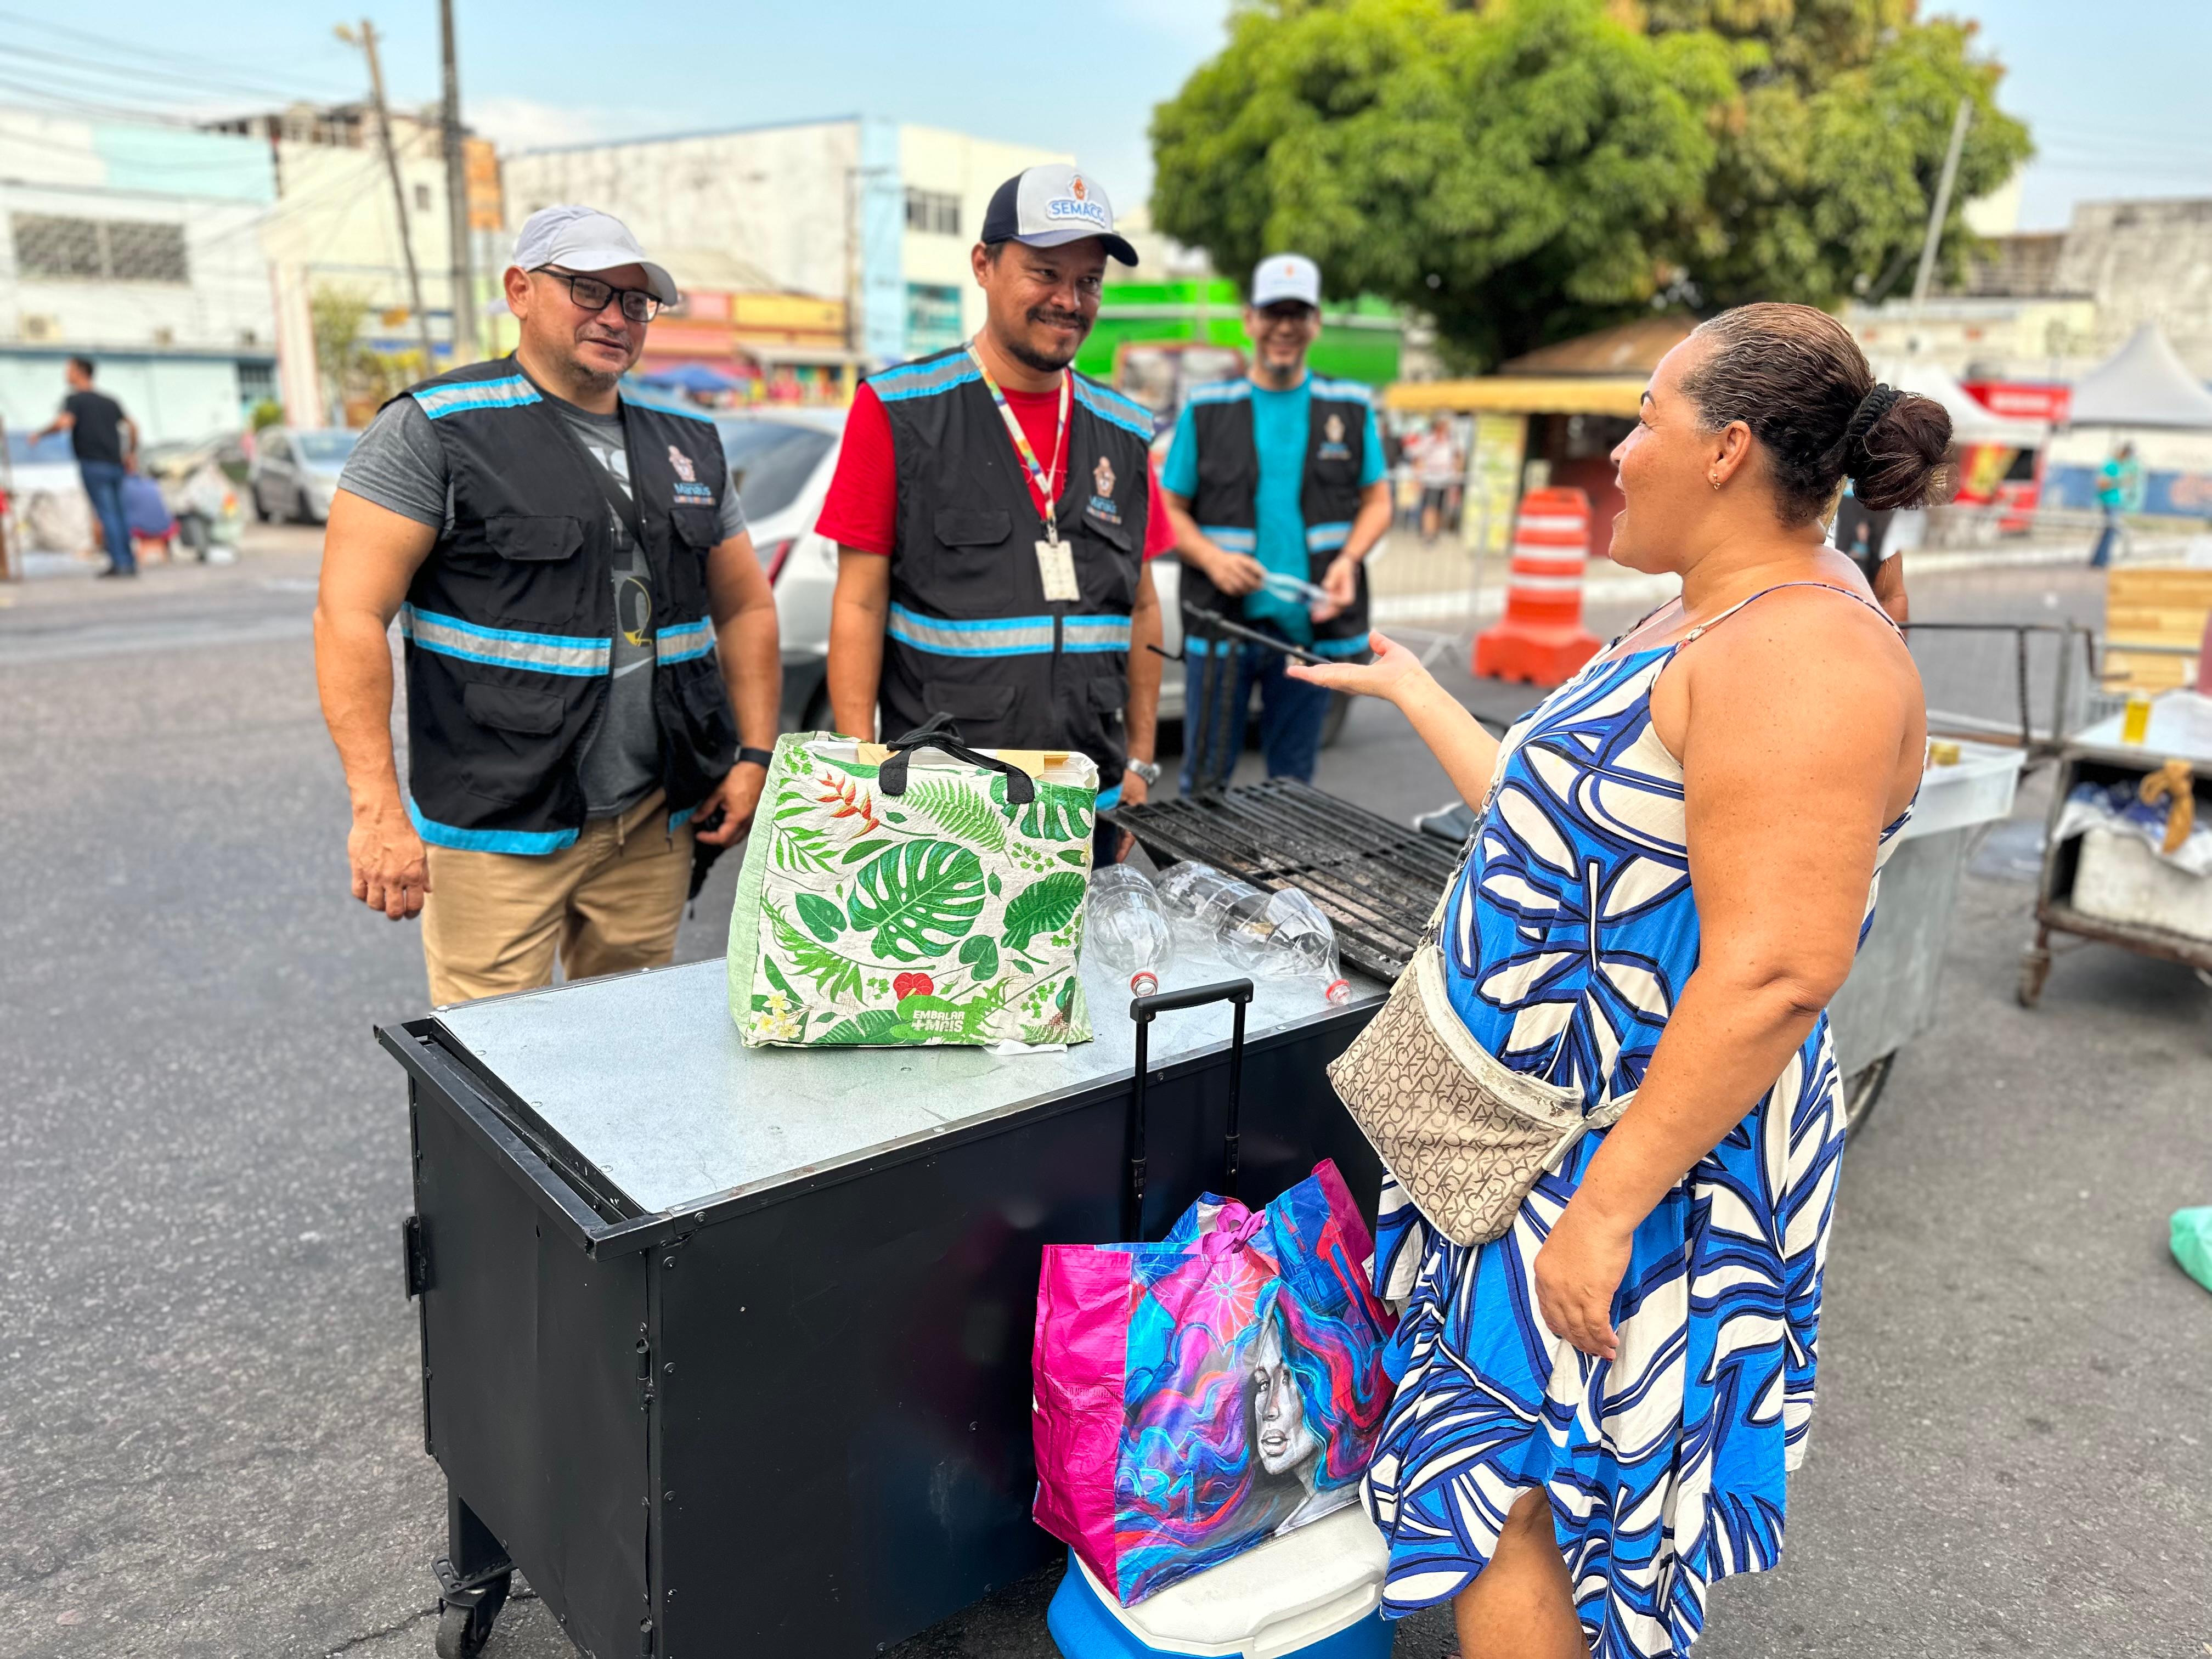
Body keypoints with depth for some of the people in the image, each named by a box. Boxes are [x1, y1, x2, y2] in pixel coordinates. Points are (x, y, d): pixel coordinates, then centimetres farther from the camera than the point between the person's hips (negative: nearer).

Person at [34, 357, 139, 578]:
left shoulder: (75, 400, -3)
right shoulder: (108, 401, 17)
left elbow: (64, 423, -18)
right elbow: (132, 426, 18)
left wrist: (40, 433, -2)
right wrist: (132, 453, 26)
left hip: (93, 465, -6)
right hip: (116, 465, 6)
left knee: (106, 514, -6)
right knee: (119, 512, 11)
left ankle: (119, 562, -10)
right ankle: (130, 562, 9)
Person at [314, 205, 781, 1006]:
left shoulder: (688, 447, 13)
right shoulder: (435, 429, -4)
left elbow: (746, 608, 19)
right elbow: (350, 617, -11)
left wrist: (755, 755, 7)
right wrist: (378, 809, -18)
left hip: (656, 830, 5)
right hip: (497, 834, -5)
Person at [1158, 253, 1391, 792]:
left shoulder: (1351, 408, 9)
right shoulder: (1206, 410, 5)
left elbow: (1377, 500, 13)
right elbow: (1170, 510, 5)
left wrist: (1349, 560, -7)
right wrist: (1212, 558, -14)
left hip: (1311, 628, 1)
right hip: (1220, 625, -1)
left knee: (1292, 782, 12)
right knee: (1204, 780, 4)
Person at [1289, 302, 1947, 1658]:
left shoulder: (1800, 655, -23)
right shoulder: (1706, 628, 10)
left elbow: (1776, 975, -29)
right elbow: (1556, 818, 16)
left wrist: (1607, 1205, -26)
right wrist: (1408, 684, 25)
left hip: (1646, 1159, -10)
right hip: (1547, 1125, 10)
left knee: (1498, 1500, 3)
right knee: (1494, 1482, 22)